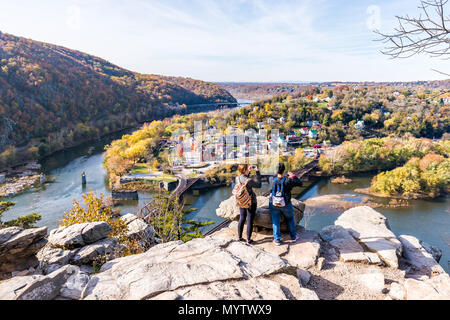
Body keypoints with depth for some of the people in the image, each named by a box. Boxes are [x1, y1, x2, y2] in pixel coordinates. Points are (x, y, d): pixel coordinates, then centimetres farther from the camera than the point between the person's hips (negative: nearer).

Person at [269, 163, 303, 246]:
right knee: (290, 219, 23)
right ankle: (293, 236, 36)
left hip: (274, 205, 1)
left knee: (276, 222, 14)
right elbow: (300, 183, -11)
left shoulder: (273, 180, -13)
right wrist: (293, 176, 4)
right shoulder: (287, 180, -22)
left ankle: (277, 240, 19)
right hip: (286, 205, -1)